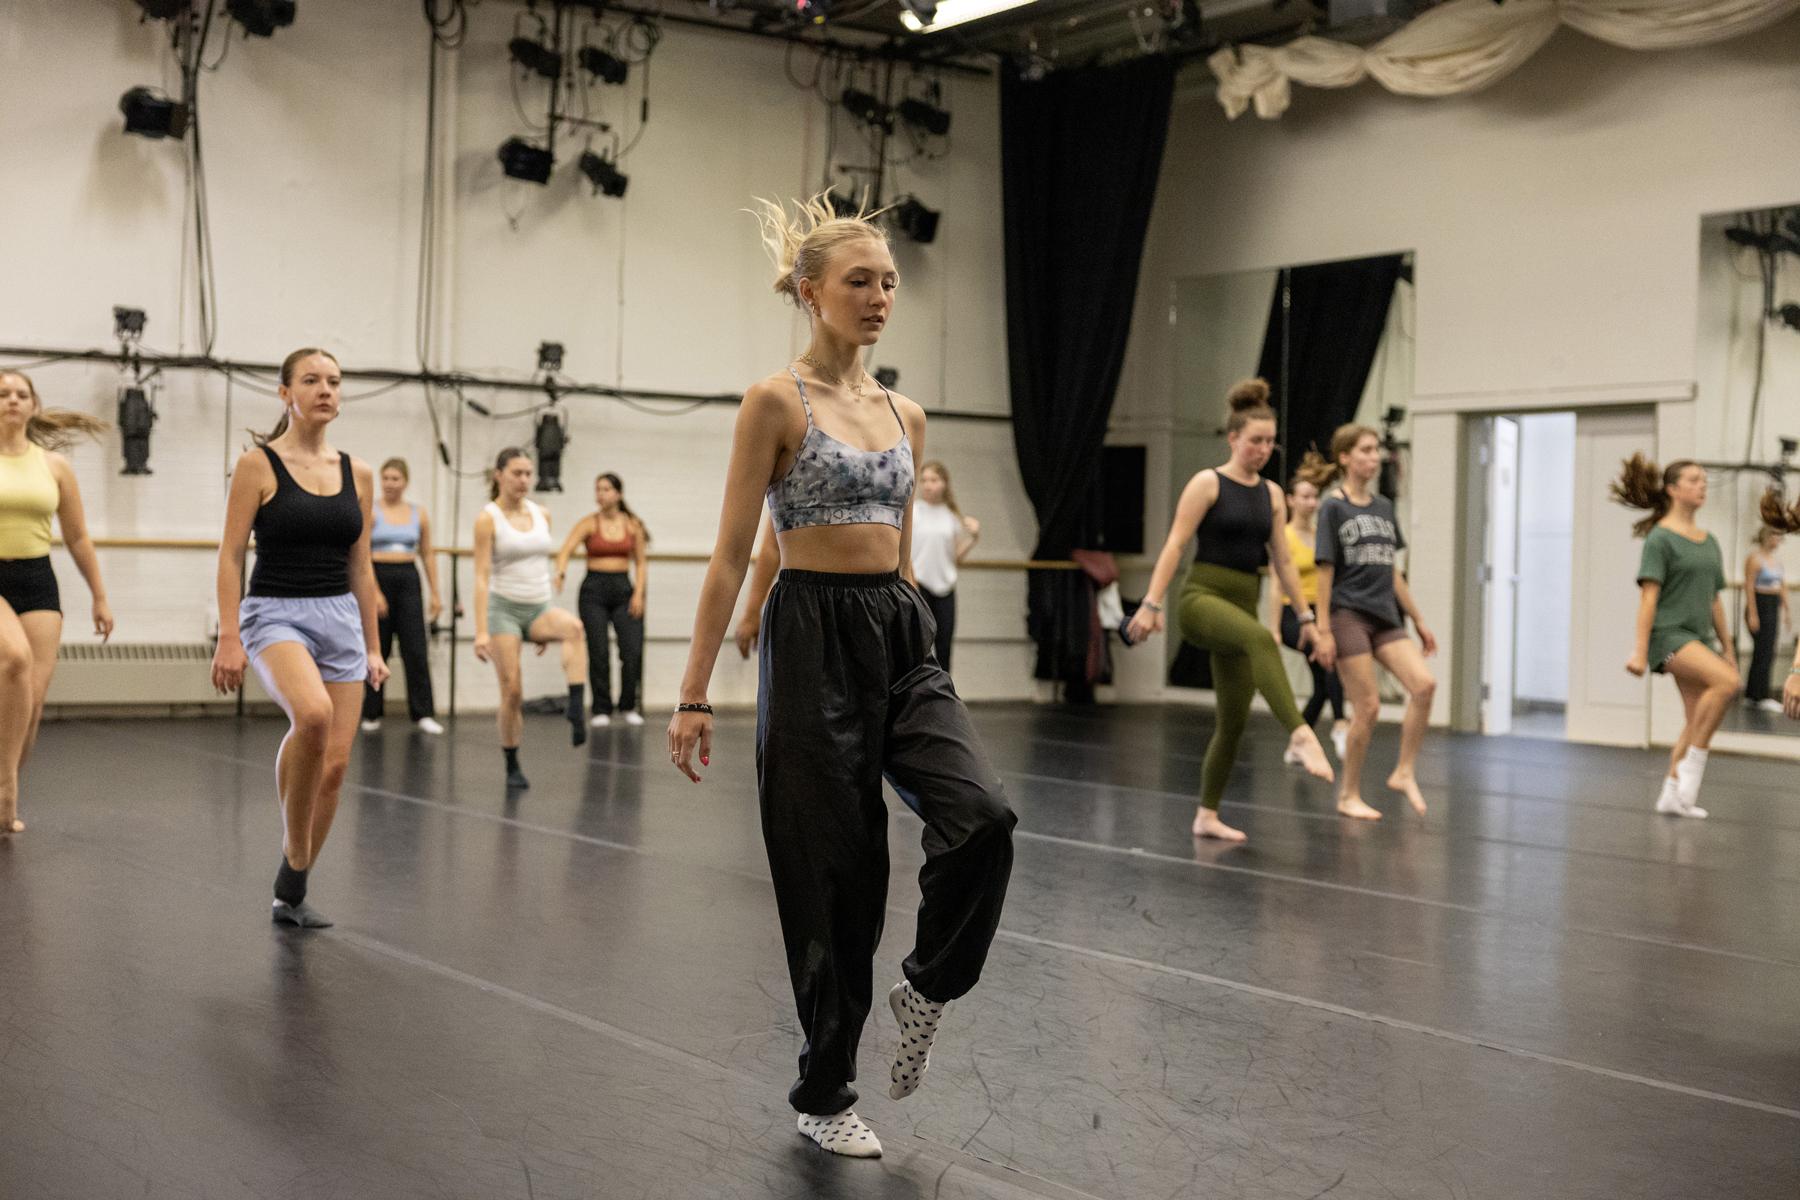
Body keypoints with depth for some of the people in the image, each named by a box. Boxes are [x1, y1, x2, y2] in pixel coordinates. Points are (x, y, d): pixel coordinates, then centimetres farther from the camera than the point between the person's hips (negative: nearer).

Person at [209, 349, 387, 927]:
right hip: (275, 614, -5)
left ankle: (292, 893, 19)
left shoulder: (357, 473, 9)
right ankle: (294, 854, -13)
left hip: (340, 619, 5)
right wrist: (228, 637, -14)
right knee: (313, 714, -34)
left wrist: (372, 646, 12)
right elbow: (231, 556, -6)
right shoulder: (257, 465, -3)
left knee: (334, 764, 1)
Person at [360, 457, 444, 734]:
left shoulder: (419, 514, 8)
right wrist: (374, 592, -15)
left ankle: (422, 714, -4)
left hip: (408, 579, 2)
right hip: (377, 578, -2)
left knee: (416, 649, -5)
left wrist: (435, 594, 7)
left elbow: (427, 555, 11)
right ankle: (371, 714, 15)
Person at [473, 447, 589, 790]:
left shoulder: (542, 515, 10)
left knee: (573, 627, -31)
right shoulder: (487, 518, -4)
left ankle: (577, 708, -37)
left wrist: (546, 625, 19)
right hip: (503, 608, -3)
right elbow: (481, 576, -9)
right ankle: (512, 768, 8)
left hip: (539, 607, 4)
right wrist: (481, 631, -16)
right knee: (512, 690, -7)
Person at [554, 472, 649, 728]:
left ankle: (628, 706, 9)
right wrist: (560, 573, -35)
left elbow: (641, 563, 9)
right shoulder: (589, 523, -2)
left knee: (633, 651, -7)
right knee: (598, 653, -2)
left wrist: (638, 593, -4)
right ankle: (601, 710, 9)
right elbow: (566, 550, -16)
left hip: (623, 587, 1)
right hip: (594, 589, -1)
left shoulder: (632, 525, 5)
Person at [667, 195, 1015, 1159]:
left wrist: (907, 633, 20)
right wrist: (692, 694, -11)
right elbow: (730, 557, -8)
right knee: (837, 866, 1)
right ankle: (823, 1097, 19)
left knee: (983, 818, -17)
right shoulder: (775, 403, -6)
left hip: (902, 637, 6)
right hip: (814, 637, -6)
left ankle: (926, 987, 11)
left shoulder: (905, 414, 13)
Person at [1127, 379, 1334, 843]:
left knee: (1234, 718, 5)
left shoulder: (1271, 494, 13)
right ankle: (1301, 736, -49)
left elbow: (1282, 561, 15)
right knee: (1260, 639, -38)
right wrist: (1151, 603, -17)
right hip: (1202, 596, -6)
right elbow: (1175, 545, -9)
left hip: (1242, 604, 6)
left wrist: (1305, 616, 12)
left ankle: (1207, 815, 16)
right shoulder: (1207, 484, -4)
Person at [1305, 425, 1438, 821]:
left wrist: (1418, 620, 16)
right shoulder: (1333, 507, -4)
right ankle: (1349, 795, 9)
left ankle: (1404, 773, -1)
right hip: (1348, 614, -6)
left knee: (1424, 684, -14)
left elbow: (1392, 570, 18)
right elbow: (1325, 570, -7)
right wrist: (1323, 630, -11)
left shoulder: (1383, 506, 14)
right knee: (1367, 706, -6)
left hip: (1385, 617, 6)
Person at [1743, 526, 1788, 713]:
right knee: (1764, 651, -9)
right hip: (1760, 606, -8)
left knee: (1763, 651, 10)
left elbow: (1782, 587, 18)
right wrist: (1752, 614, -20)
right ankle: (1762, 697, -8)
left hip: (1774, 608, 8)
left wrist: (1786, 611, 14)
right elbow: (1749, 587, -16)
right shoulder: (1755, 558, -11)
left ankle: (1751, 693, 17)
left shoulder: (1776, 559, 14)